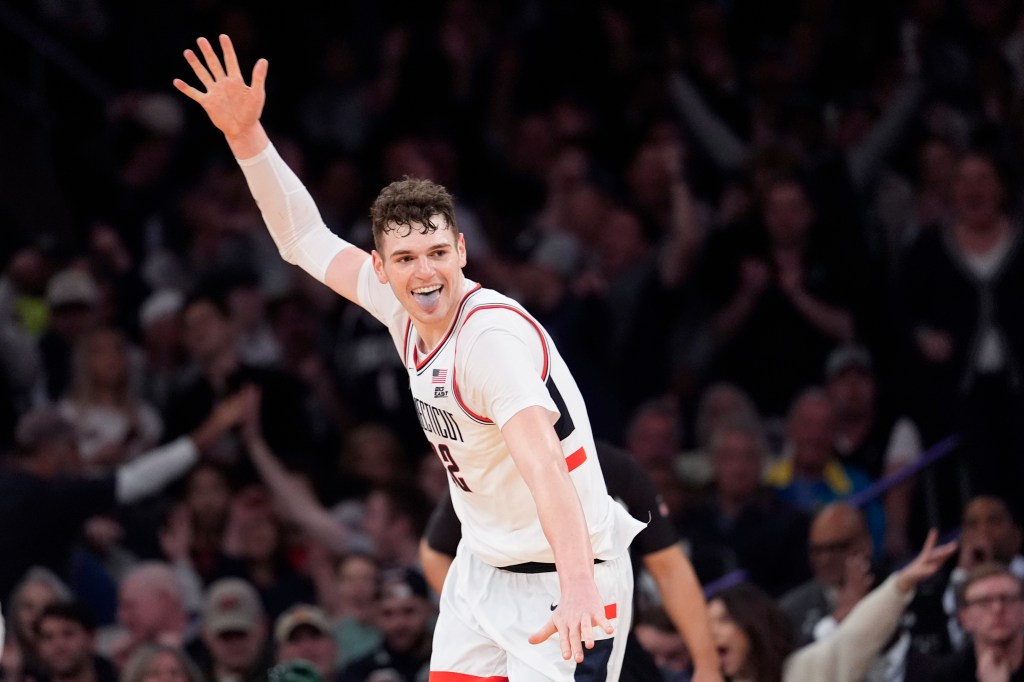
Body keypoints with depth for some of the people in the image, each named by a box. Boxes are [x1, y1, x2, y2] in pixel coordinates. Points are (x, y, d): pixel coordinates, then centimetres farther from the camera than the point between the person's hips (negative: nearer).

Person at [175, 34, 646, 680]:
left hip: (567, 579, -8)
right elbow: (306, 240, 11)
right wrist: (245, 134, 0)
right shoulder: (404, 308, -2)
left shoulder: (495, 335, -26)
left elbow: (542, 464, -40)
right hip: (484, 570, 8)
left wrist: (579, 589, -53)